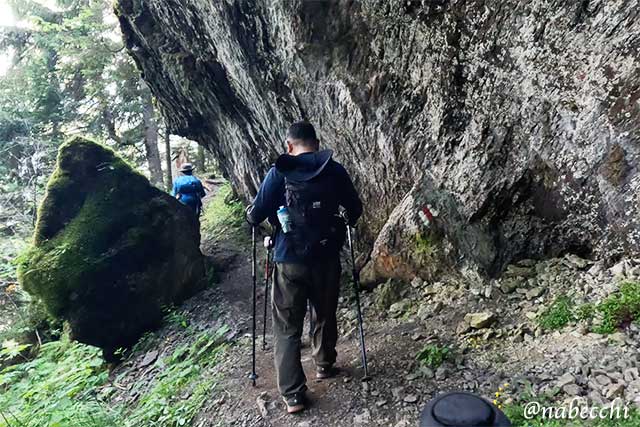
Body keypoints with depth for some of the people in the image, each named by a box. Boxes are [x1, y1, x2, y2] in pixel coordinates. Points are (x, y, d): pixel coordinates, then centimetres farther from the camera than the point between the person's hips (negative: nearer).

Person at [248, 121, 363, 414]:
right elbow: (355, 209, 9)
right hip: (327, 258, 2)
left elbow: (256, 216, -4)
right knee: (325, 317, 23)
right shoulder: (335, 171, 1)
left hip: (289, 261, -2)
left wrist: (250, 215, 19)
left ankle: (293, 394, 9)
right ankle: (324, 365, 42)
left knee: (287, 328, 8)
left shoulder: (278, 173, -4)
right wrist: (343, 224, 29)